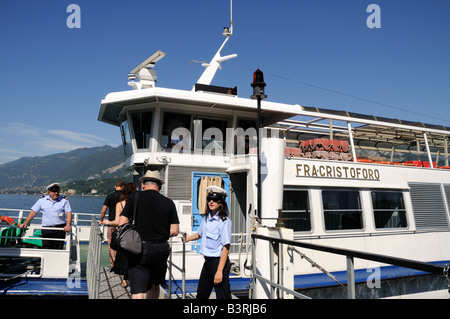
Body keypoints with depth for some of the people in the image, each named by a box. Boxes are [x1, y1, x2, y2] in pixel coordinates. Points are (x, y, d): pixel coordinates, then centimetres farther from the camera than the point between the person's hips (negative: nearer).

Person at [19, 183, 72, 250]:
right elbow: (33, 212, 11)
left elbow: (68, 213, -6)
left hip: (60, 228, -1)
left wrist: (68, 225, -21)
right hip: (46, 229, 1)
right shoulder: (42, 200, 8)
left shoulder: (64, 200, 2)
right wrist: (25, 223, 2)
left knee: (58, 250, 0)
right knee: (46, 250, -1)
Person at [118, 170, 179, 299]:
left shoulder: (135, 197, -4)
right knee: (155, 285, 23)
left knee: (138, 291, 1)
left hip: (140, 249, -3)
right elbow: (174, 231, 0)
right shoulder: (169, 203, 1)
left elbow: (122, 223, -7)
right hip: (161, 250, 3)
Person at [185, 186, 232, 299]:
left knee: (223, 295, 0)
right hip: (207, 261, 8)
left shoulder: (224, 221, -16)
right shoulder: (206, 218, 7)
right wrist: (189, 238, 21)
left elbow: (226, 247, -19)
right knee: (201, 294, 19)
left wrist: (219, 271, -22)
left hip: (219, 262, -8)